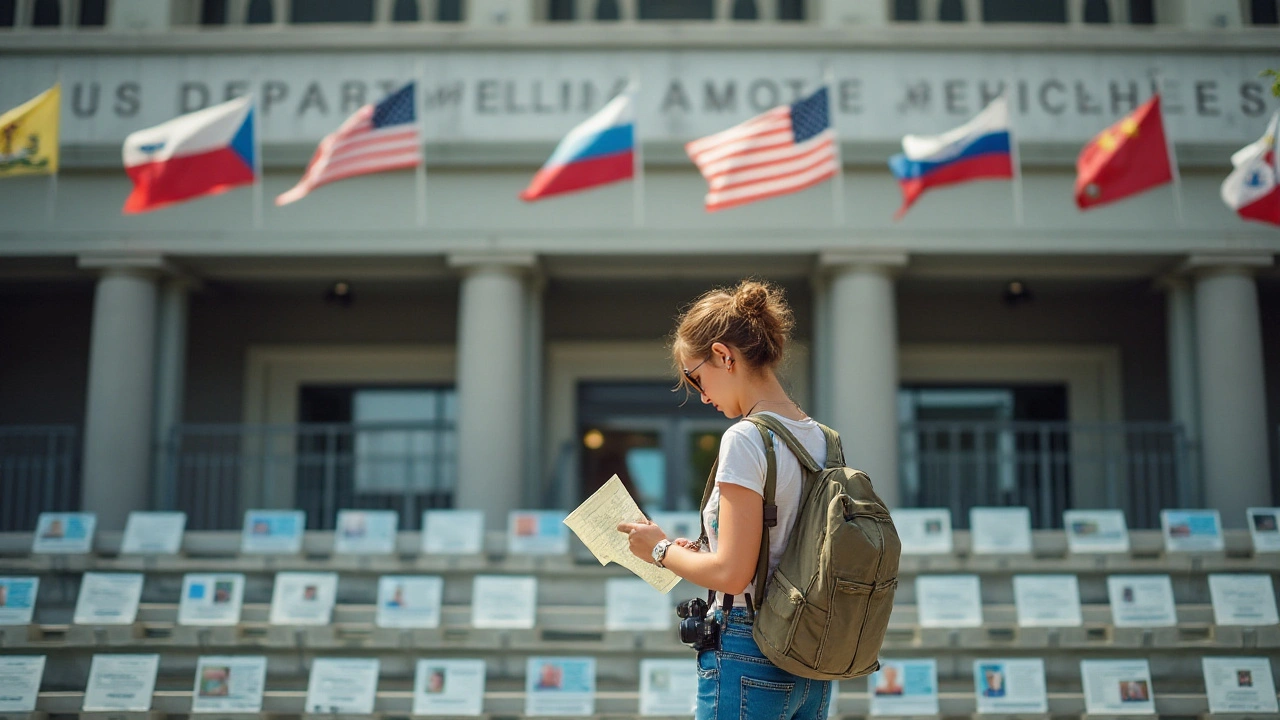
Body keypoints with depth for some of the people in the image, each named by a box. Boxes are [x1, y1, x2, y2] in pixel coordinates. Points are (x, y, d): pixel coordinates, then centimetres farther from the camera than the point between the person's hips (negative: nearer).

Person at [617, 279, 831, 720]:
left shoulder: (745, 440, -16)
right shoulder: (821, 438, 9)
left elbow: (732, 574, -19)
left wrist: (662, 549, -3)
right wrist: (700, 552, 13)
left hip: (748, 659, -8)